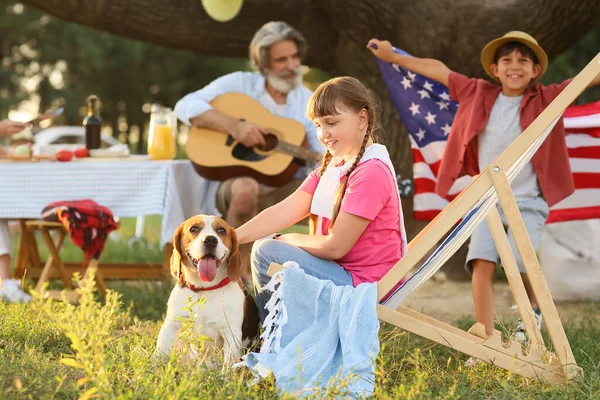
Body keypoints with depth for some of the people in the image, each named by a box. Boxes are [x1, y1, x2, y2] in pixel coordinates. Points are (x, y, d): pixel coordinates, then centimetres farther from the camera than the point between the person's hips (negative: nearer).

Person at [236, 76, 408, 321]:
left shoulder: (371, 173, -18)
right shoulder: (331, 166, 12)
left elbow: (335, 246, -20)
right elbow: (286, 210, 0)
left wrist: (287, 240, -3)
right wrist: (232, 237, -14)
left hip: (364, 286, -10)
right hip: (342, 274, 10)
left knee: (267, 253, -16)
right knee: (265, 246, 18)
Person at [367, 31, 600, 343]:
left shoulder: (546, 99, -2)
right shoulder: (479, 95, 6)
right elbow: (438, 70, 16)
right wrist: (393, 57, 25)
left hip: (528, 203, -3)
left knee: (519, 263, -20)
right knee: (481, 263, -15)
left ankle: (533, 308, 15)